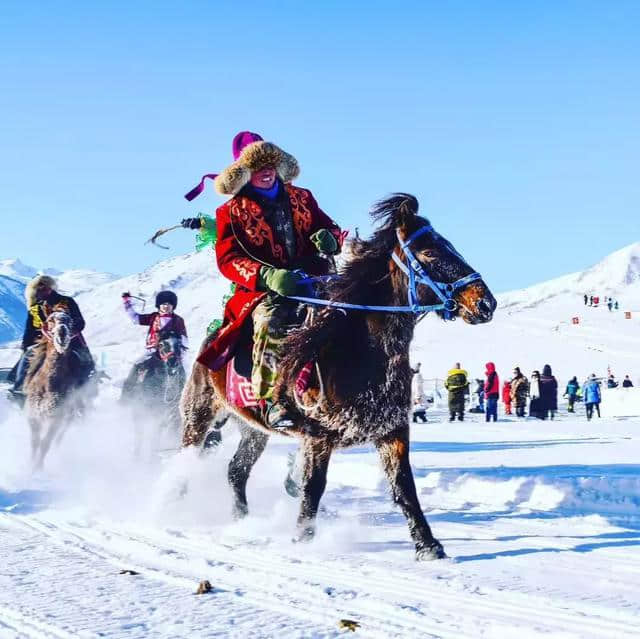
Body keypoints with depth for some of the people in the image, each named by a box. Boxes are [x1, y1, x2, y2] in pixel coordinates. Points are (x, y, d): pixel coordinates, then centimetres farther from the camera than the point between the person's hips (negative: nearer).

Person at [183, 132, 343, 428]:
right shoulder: (232, 212, 7)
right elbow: (228, 259, -6)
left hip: (312, 281, 4)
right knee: (271, 322, -37)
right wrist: (267, 276, -26)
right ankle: (272, 400, -40)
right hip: (263, 291, -4)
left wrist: (329, 239, -6)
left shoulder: (301, 198, 18)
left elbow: (329, 226, 23)